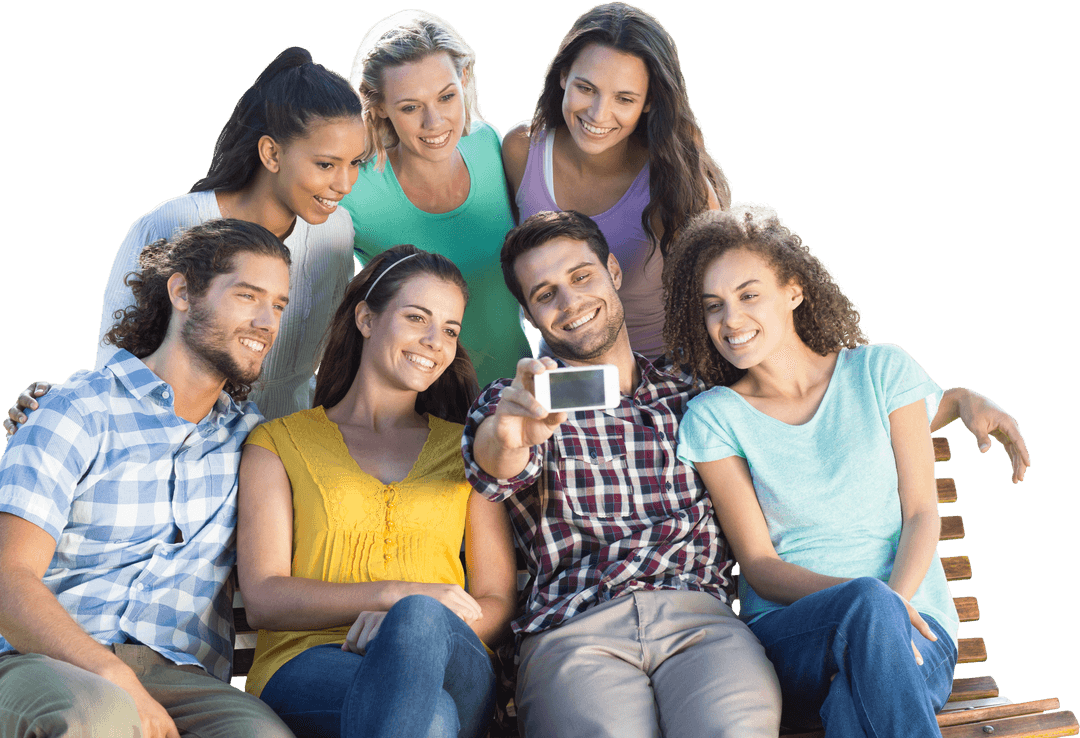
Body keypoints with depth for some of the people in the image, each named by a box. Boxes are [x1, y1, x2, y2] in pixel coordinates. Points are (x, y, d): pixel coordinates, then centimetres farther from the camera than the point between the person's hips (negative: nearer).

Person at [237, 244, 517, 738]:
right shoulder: (278, 443, 16)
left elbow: (498, 605, 13)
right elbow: (263, 599, 4)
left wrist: (416, 618, -11)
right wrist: (398, 593, -11)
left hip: (451, 669, 3)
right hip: (307, 666, -2)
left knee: (419, 620, -38)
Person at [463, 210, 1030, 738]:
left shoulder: (692, 398, 25)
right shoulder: (513, 402, 17)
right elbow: (496, 466, -6)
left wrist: (955, 399, 21)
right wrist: (511, 434, -32)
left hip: (702, 621, 2)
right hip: (574, 630, -2)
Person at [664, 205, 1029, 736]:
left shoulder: (881, 370, 8)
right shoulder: (712, 418, 5)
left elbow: (922, 515, 4)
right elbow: (759, 564, -1)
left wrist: (894, 600, -17)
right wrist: (865, 599, -20)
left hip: (914, 624, 0)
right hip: (788, 636, 0)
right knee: (869, 604, -36)